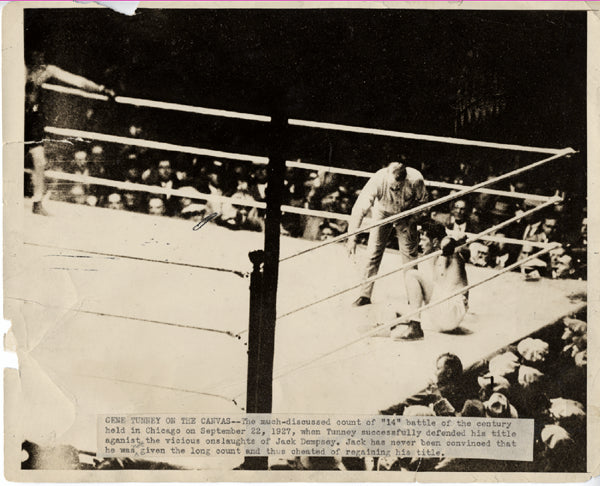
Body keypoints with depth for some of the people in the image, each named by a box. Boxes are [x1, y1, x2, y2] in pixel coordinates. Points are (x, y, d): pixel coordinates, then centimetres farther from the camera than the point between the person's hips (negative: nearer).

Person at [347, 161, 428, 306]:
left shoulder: (415, 180, -33)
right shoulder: (378, 180, -37)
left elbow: (422, 200, -10)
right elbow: (360, 208, -35)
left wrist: (411, 221, -19)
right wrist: (352, 237, -39)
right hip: (383, 213, -1)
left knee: (410, 253, 2)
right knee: (374, 253, -7)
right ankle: (365, 295, 3)